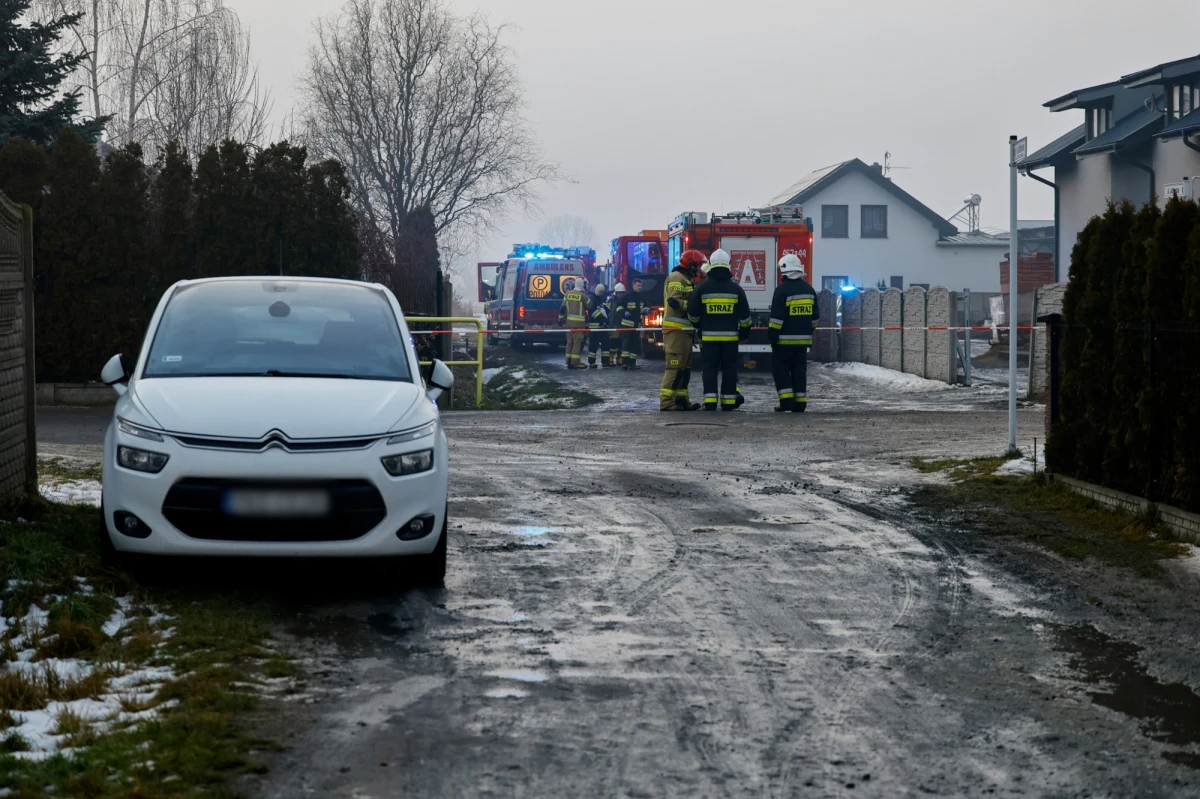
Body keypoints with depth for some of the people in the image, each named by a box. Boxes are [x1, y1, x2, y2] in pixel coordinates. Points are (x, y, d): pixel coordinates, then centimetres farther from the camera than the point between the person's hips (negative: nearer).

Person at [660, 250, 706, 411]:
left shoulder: (687, 280, 23)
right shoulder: (676, 278, -11)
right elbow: (674, 301, -23)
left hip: (684, 330, 11)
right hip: (676, 330, -11)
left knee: (685, 367, 12)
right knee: (675, 366, -13)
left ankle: (681, 400, 16)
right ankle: (666, 402, -15)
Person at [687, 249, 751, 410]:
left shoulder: (702, 288, -4)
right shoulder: (736, 289, 1)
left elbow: (693, 313, 1)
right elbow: (744, 315, 4)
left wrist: (699, 325, 21)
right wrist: (745, 332, 17)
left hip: (709, 336, -1)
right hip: (730, 336, 1)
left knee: (710, 368, 2)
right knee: (729, 368, 7)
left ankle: (710, 401, -7)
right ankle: (728, 401, 7)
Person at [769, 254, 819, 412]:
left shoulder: (783, 290, -13)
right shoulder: (809, 289, 10)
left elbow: (777, 317, -16)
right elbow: (814, 316, 16)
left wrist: (772, 336, -11)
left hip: (785, 339, -6)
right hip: (803, 338, 6)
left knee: (780, 368, 3)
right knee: (800, 370, 9)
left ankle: (786, 400, -5)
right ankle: (800, 403, 7)